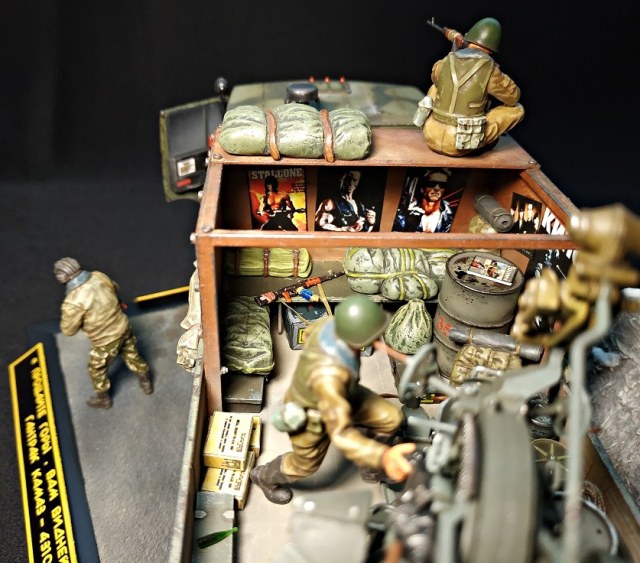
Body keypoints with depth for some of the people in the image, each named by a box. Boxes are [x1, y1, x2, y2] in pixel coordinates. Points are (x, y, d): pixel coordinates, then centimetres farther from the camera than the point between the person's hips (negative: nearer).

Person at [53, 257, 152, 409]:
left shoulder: (73, 302, -30)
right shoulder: (99, 276, -14)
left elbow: (68, 330, -13)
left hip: (106, 342, -5)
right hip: (124, 328, 5)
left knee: (97, 369, 24)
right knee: (133, 357, 29)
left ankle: (103, 398, 49)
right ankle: (146, 383, 51)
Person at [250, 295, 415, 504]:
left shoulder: (331, 323, -29)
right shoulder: (328, 376, -50)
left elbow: (310, 333, -4)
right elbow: (341, 434, -53)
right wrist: (383, 456, -68)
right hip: (311, 417, -6)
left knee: (391, 418, 6)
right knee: (306, 465, 25)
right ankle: (265, 476, 58)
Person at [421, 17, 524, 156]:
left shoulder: (447, 61, 4)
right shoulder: (489, 68, -8)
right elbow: (513, 97, 8)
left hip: (432, 138, 4)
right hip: (458, 146, -4)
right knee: (517, 110, 10)